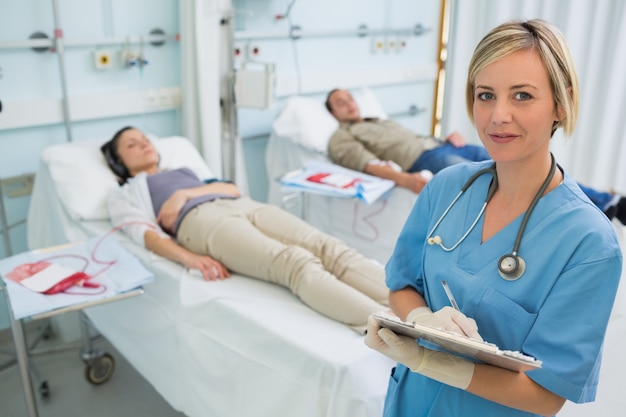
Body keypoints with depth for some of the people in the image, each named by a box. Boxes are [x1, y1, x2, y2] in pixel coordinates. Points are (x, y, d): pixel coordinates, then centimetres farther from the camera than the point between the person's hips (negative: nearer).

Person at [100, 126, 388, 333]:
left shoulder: (185, 170, 40)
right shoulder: (124, 194, 26)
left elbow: (233, 188, 22)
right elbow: (144, 234, 4)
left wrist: (185, 193, 3)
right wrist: (189, 258, -17)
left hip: (244, 206, 6)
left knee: (329, 248, -25)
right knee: (295, 263, -35)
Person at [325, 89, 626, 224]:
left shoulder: (382, 122, 36)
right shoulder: (341, 139, 11)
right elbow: (367, 163, -8)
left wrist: (449, 135, 9)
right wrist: (403, 180, -26)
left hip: (442, 147, 8)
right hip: (423, 159, -8)